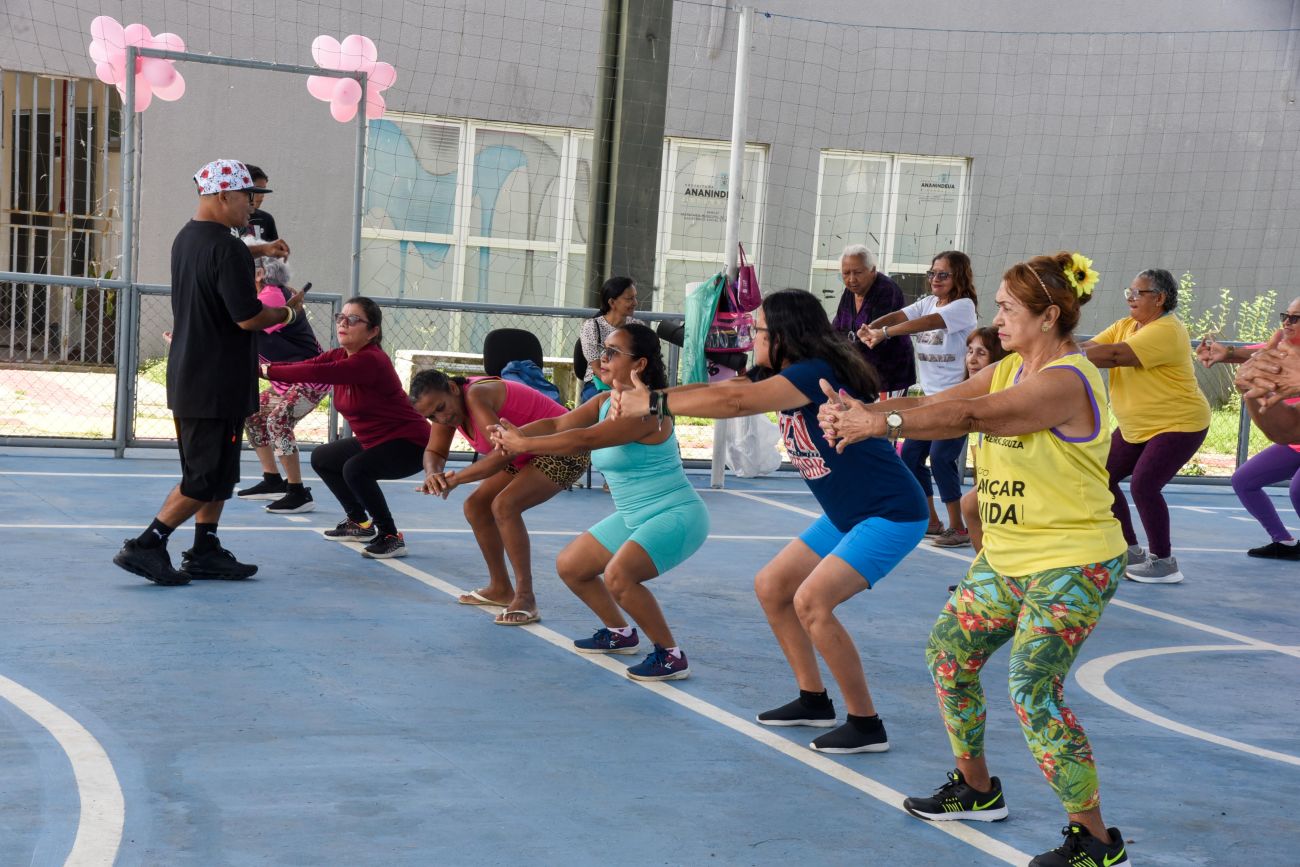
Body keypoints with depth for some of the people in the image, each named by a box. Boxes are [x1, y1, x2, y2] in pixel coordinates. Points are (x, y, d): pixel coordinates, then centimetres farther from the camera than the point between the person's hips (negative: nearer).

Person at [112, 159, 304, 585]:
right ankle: (146, 546, -4)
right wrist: (287, 311, -3)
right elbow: (248, 318, -21)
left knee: (219, 470, 18)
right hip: (218, 384, -10)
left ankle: (205, 551, 22)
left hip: (187, 375, 10)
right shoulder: (228, 249, -19)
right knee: (207, 478, -3)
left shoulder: (185, 239, 11)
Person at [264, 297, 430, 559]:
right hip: (373, 440, 10)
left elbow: (318, 373, -37)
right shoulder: (339, 356, 1)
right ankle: (360, 522, 33)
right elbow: (305, 366, -12)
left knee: (355, 468, -32)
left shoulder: (370, 361, -27)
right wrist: (265, 366, -28)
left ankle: (391, 537, -16)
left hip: (409, 444, -10)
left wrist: (267, 370, -34)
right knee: (321, 458, 20)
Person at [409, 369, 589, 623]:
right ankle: (500, 588, 22)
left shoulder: (476, 395, -30)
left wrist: (456, 478, -34)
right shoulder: (446, 404, -2)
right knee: (476, 506, 9)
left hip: (563, 452, -10)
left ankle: (525, 598, -23)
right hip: (526, 456, 10)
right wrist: (433, 474, -21)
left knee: (504, 505, -27)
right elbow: (434, 452, 3)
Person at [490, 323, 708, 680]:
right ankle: (619, 633, 34)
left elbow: (584, 440, -33)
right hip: (634, 517, 10)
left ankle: (671, 656, -15)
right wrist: (514, 434, -20)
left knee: (618, 575, -31)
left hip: (675, 516, -10)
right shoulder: (606, 401, 5)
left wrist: (523, 444, -28)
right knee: (570, 566, 15)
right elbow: (558, 424, -2)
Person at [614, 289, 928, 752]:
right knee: (770, 586, 12)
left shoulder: (817, 372, -23)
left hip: (891, 514, -11)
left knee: (811, 601, -21)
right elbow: (723, 389, -1)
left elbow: (735, 401, -32)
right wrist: (646, 395, -14)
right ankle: (814, 700, 22)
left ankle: (866, 725, -10)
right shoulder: (782, 375, 7)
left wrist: (654, 402, -26)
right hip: (847, 514, 11)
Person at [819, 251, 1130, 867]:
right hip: (1006, 557, 10)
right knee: (948, 652, 14)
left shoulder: (1066, 380, -20)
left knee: (1034, 691, -15)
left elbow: (971, 415, -31)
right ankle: (976, 790, 33)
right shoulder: (1010, 369, 9)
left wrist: (881, 422, -34)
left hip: (1071, 566, -10)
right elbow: (934, 402, -2)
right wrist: (861, 411, -18)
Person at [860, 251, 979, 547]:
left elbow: (928, 323, -28)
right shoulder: (927, 303, 11)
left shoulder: (963, 306, -12)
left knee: (941, 459, -13)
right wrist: (870, 327, -28)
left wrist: (885, 333, -39)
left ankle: (958, 527, -1)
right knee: (910, 456, 6)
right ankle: (931, 521, 20)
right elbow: (899, 316, -6)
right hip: (930, 397, 8)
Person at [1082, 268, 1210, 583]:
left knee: (1144, 485, -20)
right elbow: (1092, 347, -7)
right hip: (1136, 427, 9)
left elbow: (1114, 355, -34)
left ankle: (1163, 562, -4)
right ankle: (1131, 550, 19)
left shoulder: (1166, 331, -24)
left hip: (1178, 425, -9)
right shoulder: (1125, 326, 4)